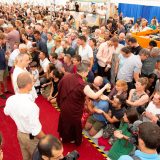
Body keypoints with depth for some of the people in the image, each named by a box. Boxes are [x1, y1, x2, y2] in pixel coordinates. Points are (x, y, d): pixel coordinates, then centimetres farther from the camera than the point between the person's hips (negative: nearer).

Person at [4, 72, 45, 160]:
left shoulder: (10, 100, -16)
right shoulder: (31, 105, -38)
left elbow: (7, 112, 8)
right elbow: (36, 131, -32)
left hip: (20, 133, 6)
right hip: (32, 137, -6)